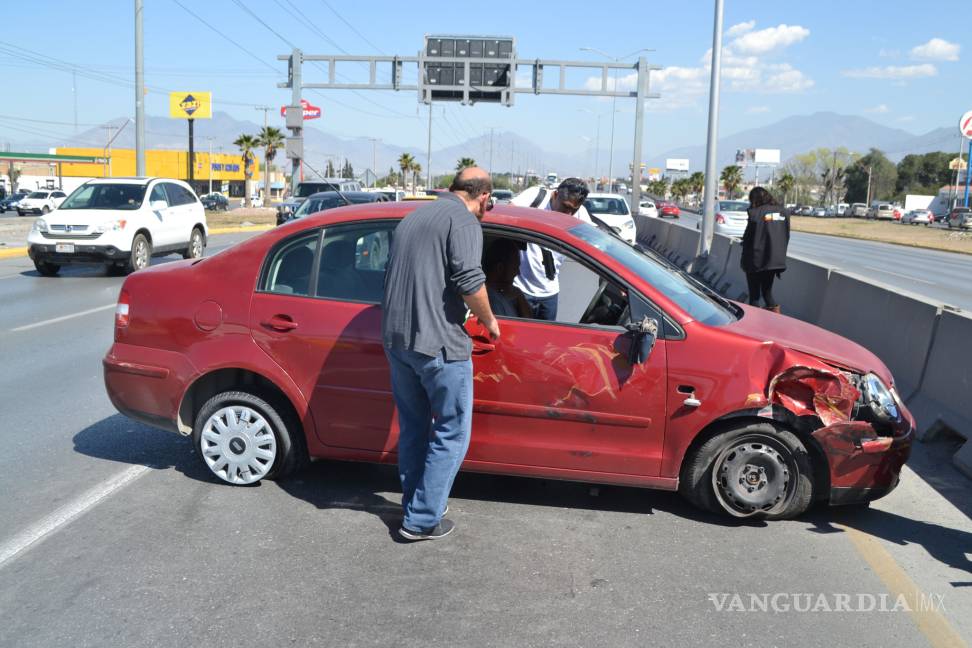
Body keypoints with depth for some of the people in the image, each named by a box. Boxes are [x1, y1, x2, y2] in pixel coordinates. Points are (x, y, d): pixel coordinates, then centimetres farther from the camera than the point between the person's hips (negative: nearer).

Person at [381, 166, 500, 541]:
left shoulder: (413, 218, 19)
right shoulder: (464, 220, -8)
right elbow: (469, 280, -21)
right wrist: (488, 321, -5)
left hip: (395, 338, 8)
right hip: (438, 343, -8)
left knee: (413, 427, 20)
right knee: (451, 434, 4)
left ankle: (413, 505, 30)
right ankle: (421, 520, 6)